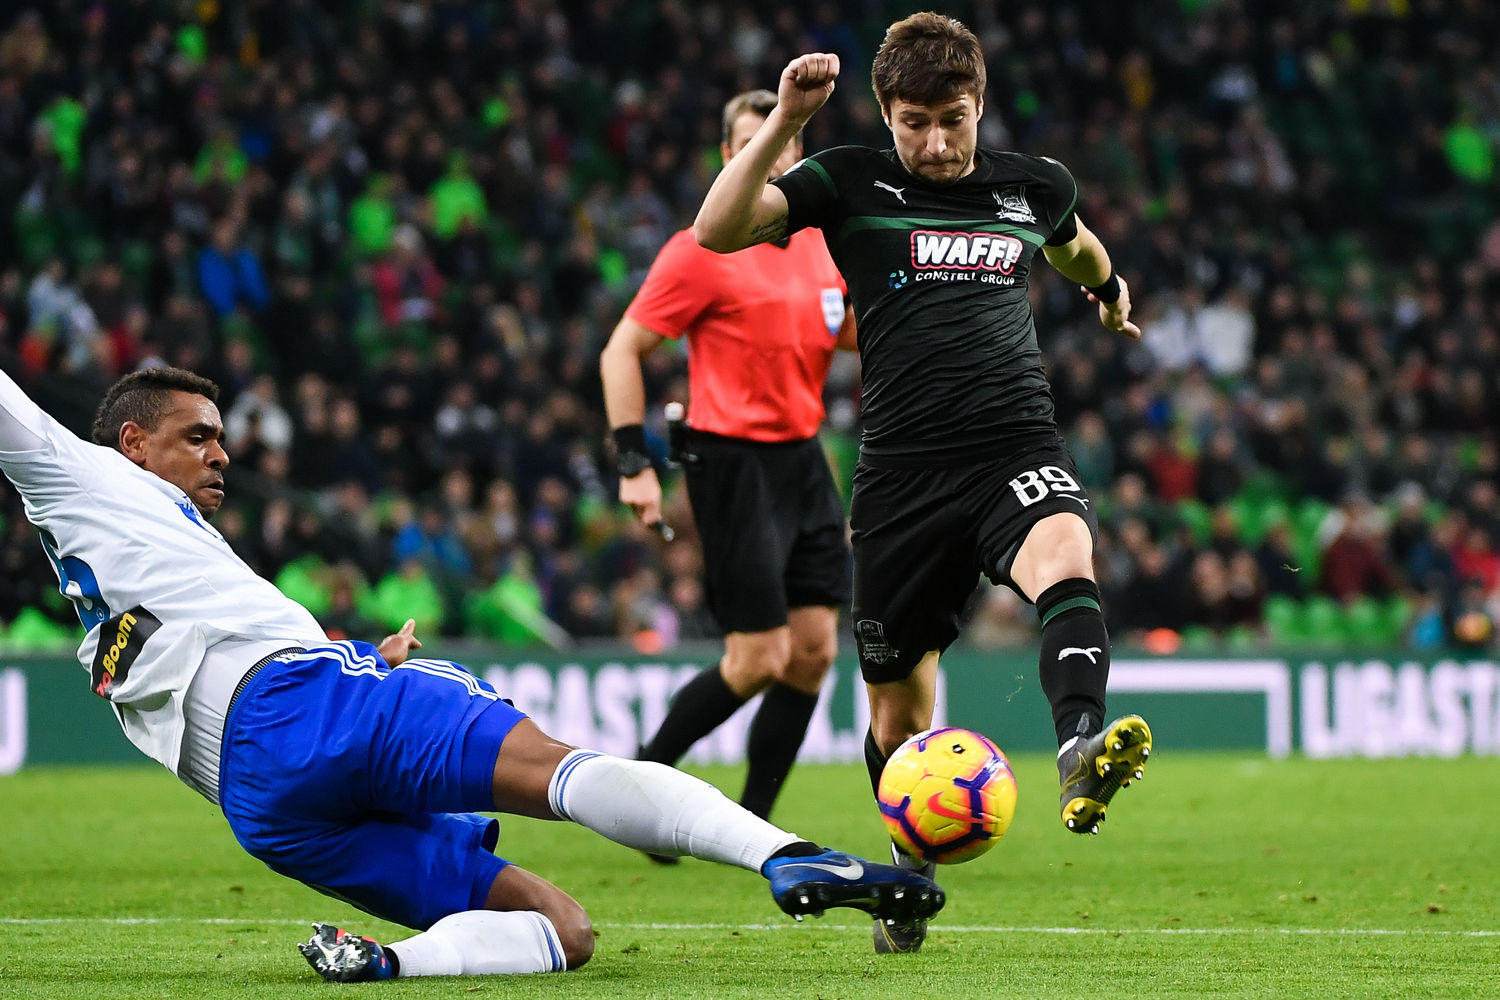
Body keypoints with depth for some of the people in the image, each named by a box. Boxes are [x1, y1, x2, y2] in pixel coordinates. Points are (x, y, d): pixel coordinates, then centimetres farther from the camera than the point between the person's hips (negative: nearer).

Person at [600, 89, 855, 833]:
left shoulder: (821, 243, 9)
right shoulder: (703, 252, -10)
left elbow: (852, 336, 23)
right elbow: (621, 352, -8)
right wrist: (635, 463, -13)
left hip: (803, 462, 7)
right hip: (734, 460, -7)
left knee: (814, 648, 1)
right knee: (759, 659, -10)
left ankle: (749, 825, 11)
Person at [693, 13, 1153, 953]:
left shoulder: (1033, 186, 11)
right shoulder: (852, 183, 4)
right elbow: (719, 230, -10)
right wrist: (784, 124, -19)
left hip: (1020, 448, 0)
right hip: (903, 472, 0)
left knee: (1066, 558, -35)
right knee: (899, 707, 7)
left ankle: (1082, 750, -57)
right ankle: (913, 876, 32)